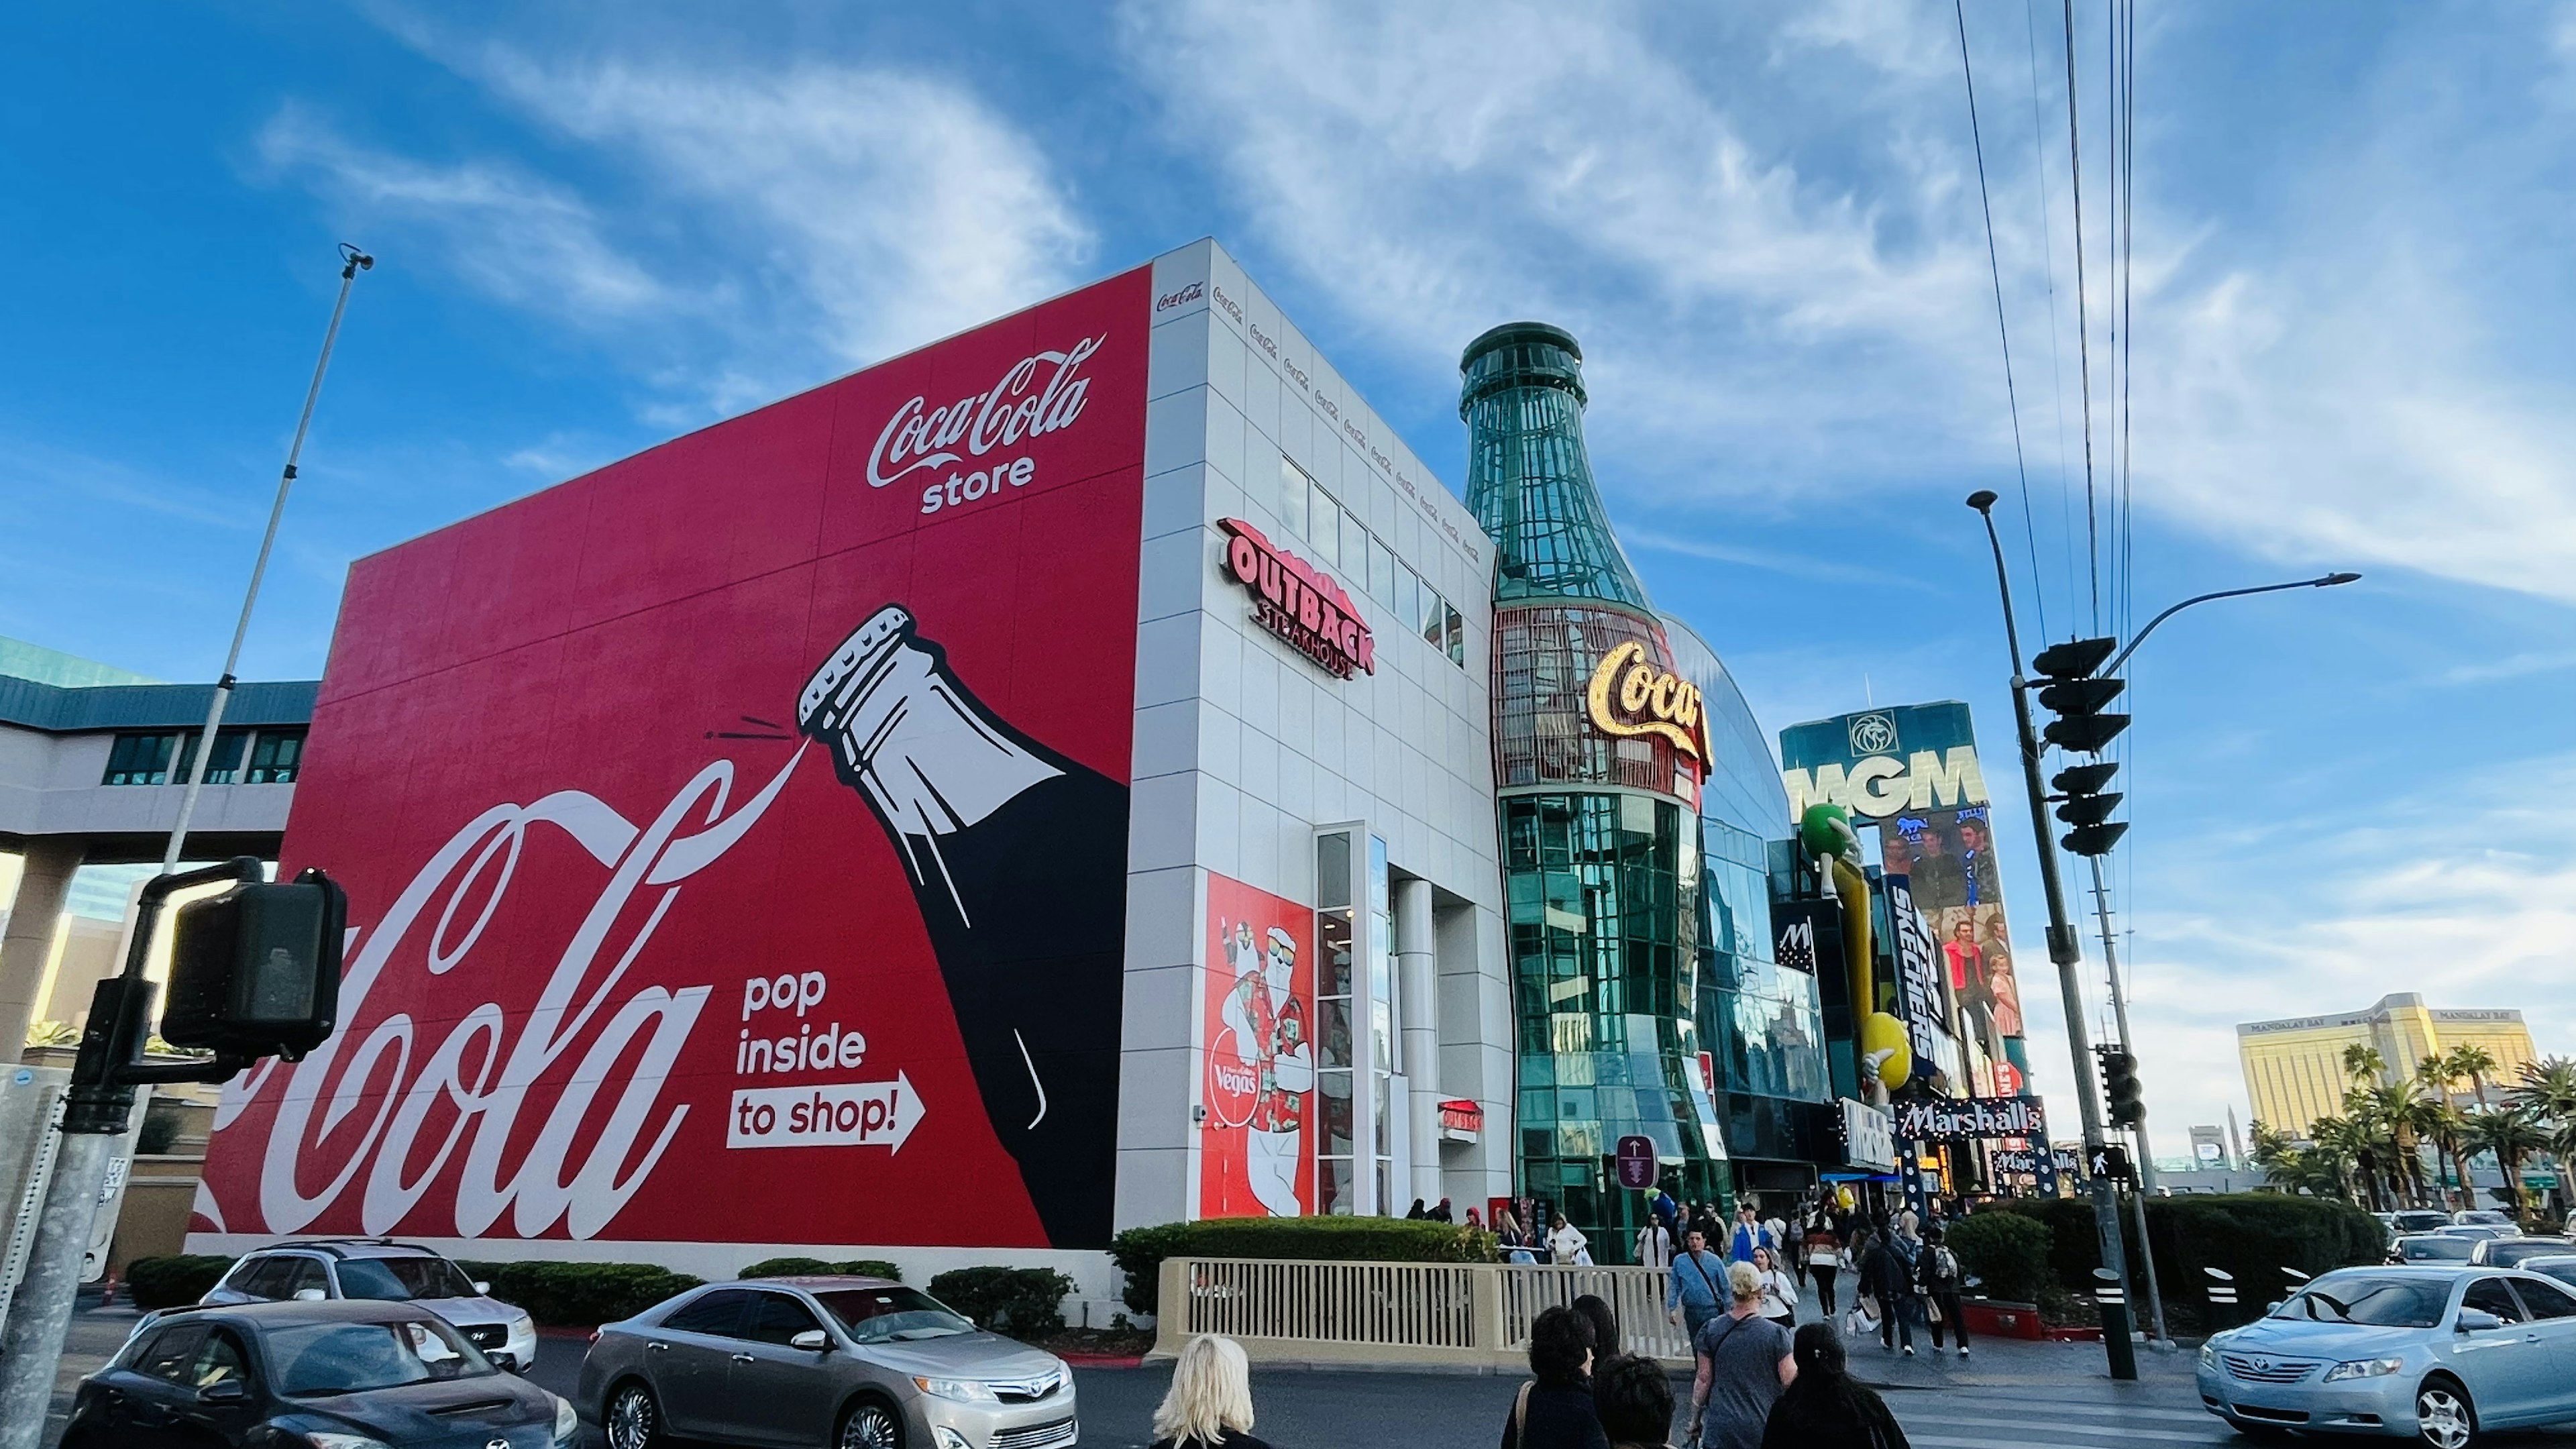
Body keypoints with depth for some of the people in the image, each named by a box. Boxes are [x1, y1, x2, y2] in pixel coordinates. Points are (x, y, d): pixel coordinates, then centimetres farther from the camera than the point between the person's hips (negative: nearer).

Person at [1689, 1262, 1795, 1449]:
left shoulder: (1711, 1330, -5)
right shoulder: (1776, 1334, -11)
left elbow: (1704, 1379, 1)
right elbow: (1789, 1381, -7)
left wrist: (1695, 1418, 12)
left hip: (1721, 1426, 1)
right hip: (1763, 1430, -1)